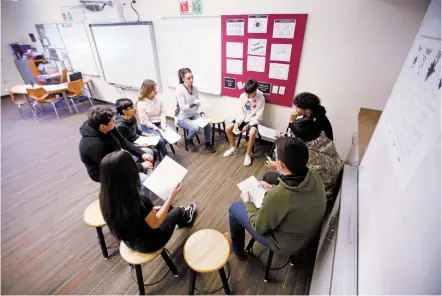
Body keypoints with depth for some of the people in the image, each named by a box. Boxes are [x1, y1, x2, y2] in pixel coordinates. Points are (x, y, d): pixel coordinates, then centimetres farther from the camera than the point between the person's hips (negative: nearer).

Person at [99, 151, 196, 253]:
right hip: (148, 244, -5)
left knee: (166, 206, 22)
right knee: (177, 211, 18)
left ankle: (183, 218, 52)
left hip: (130, 242, 5)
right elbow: (155, 223, -20)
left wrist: (150, 210, 7)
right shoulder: (139, 203, -41)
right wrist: (172, 196, -14)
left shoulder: (106, 198, -20)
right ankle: (185, 216, 54)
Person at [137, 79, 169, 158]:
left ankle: (158, 147, 11)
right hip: (148, 126, -5)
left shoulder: (158, 100, 0)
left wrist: (163, 126, -13)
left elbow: (162, 113, 2)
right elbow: (145, 121, -14)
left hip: (159, 124, 5)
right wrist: (156, 128, -19)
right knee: (161, 140, -23)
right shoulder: (140, 104, -13)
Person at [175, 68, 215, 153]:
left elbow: (198, 102, 8)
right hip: (183, 117, -5)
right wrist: (193, 104, -37)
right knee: (195, 128, -29)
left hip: (194, 115, 5)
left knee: (207, 124, -18)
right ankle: (189, 140, 5)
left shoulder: (194, 88, -2)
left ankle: (207, 143, 4)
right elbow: (183, 107, -22)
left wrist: (200, 112, -8)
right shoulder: (180, 89, -17)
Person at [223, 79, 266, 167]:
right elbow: (241, 112, 0)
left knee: (252, 133, -34)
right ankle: (233, 148, 10)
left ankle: (248, 154, -13)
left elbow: (258, 116, -14)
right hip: (243, 118, 5)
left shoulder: (261, 98, -16)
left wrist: (248, 125, -24)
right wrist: (237, 122, -15)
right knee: (228, 128, -12)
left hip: (253, 120, -4)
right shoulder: (243, 96, -6)